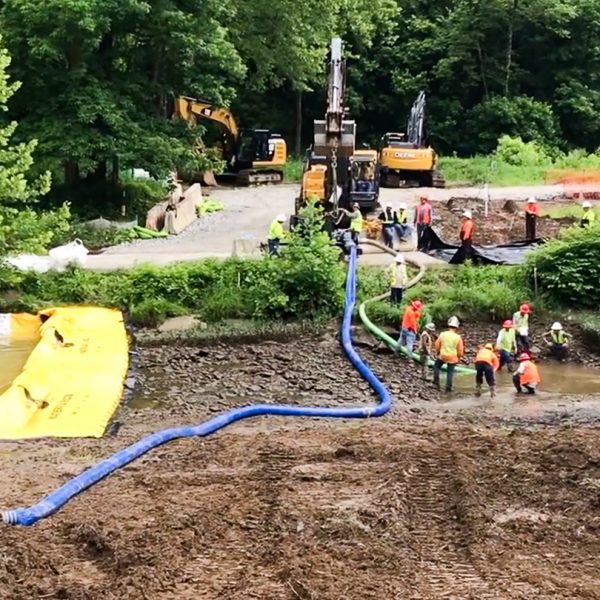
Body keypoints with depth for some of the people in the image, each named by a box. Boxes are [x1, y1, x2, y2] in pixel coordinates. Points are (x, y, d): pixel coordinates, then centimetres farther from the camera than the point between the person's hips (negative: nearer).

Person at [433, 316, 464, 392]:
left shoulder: (442, 334, -7)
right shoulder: (458, 337, -10)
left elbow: (437, 346, 3)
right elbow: (460, 350, -4)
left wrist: (438, 353, 22)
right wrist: (459, 357, 15)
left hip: (442, 355, 1)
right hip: (453, 358, -1)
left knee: (436, 366, 25)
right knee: (450, 371, 13)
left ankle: (436, 382, 23)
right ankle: (448, 387, 15)